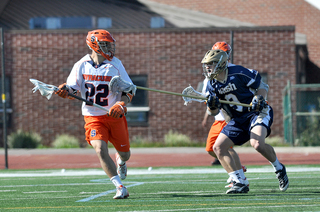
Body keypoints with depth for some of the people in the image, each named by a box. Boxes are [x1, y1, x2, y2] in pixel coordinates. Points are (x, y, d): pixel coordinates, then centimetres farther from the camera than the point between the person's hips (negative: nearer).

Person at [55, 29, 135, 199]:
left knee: (125, 154, 10)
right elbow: (73, 87, 4)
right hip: (93, 117, -1)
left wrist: (121, 104, -20)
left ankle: (120, 160, 51)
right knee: (100, 150, -22)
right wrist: (65, 90, -20)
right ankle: (120, 188, -19)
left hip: (114, 116, 1)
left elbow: (129, 90, -1)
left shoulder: (115, 64, -3)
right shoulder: (81, 65, -2)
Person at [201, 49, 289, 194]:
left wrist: (259, 99, -25)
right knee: (218, 147, -8)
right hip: (238, 119, 7)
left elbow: (262, 86, -6)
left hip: (257, 112, -7)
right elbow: (213, 112, 8)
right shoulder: (212, 85, 2)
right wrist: (212, 106, -15)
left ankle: (279, 169, -3)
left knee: (257, 144, -32)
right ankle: (239, 183, -6)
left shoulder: (238, 73, -16)